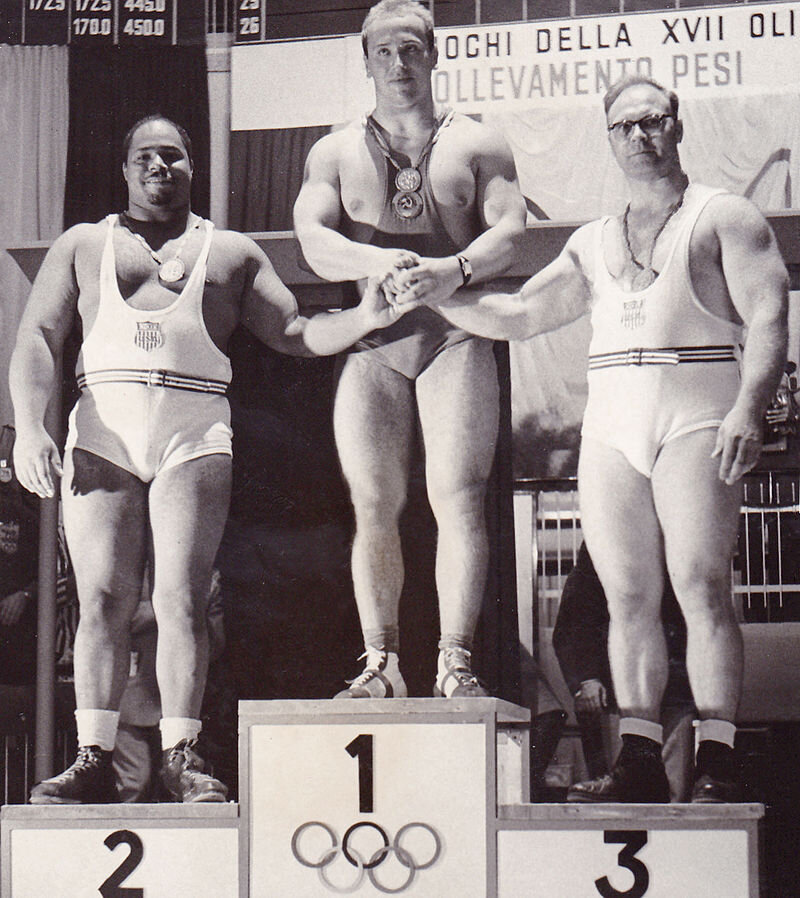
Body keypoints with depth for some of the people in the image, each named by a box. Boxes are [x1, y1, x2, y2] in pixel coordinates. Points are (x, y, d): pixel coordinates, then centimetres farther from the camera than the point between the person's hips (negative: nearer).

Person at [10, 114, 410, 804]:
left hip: (194, 435, 0)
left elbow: (295, 333, 18)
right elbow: (38, 339, 11)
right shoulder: (83, 246, 20)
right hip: (102, 431, 1)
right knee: (102, 597, -7)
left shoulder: (232, 253, 21)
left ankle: (182, 755, -8)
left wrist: (364, 320, -2)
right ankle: (94, 759, -7)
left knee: (180, 596, -11)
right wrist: (30, 428, -5)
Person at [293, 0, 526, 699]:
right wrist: (379, 262, -20)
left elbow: (510, 229, -1)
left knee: (458, 496, -12)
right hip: (371, 345, 2)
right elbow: (313, 241, 0)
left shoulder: (476, 143, 12)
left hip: (457, 335, -2)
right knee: (373, 505, -3)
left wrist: (455, 268, -22)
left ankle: (456, 662, -14)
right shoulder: (336, 153, 15)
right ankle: (381, 663, 1)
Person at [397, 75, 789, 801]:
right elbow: (520, 316, 24)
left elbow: (767, 320, -3)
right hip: (610, 427, 5)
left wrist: (748, 408, -18)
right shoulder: (593, 244, 23)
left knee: (700, 584, -14)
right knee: (628, 596, 0)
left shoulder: (724, 217, 7)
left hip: (697, 418, -5)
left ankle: (716, 762, -15)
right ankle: (639, 761, 2)